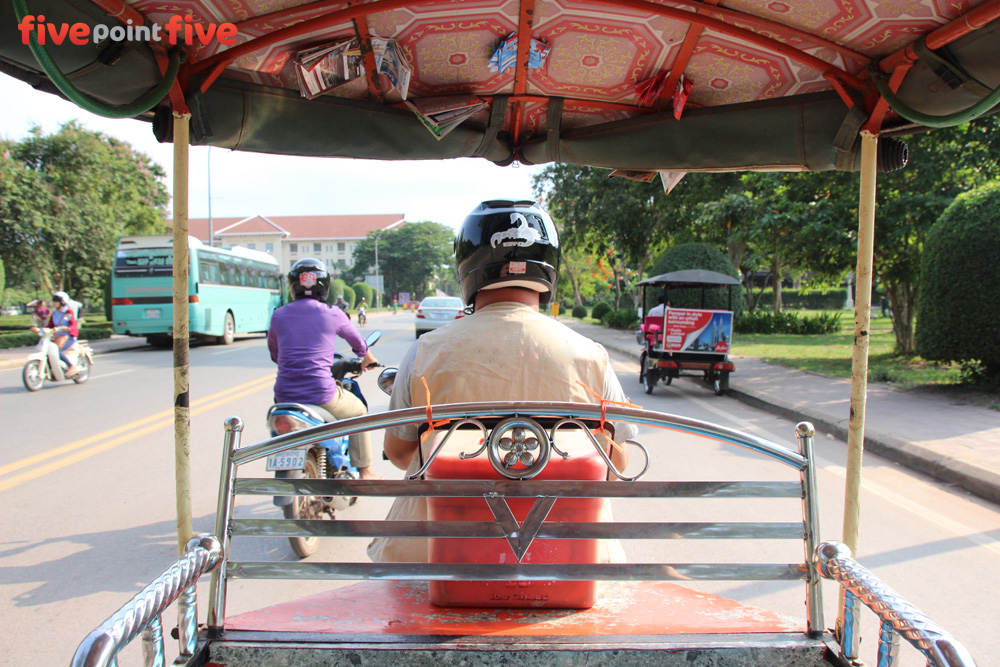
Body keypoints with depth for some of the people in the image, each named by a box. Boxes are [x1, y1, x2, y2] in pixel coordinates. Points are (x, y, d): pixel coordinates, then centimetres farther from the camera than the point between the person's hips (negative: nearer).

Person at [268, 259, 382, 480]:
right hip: (321, 395, -3)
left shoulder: (278, 315, 6)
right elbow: (357, 341, 16)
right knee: (358, 411, 25)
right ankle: (365, 470, 27)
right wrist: (367, 358, 39)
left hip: (284, 395, 4)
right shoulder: (332, 314, -2)